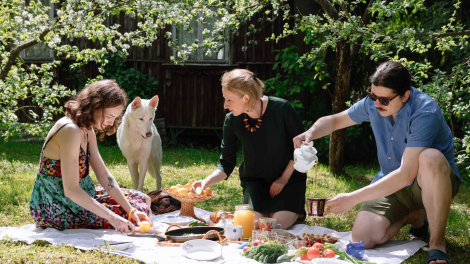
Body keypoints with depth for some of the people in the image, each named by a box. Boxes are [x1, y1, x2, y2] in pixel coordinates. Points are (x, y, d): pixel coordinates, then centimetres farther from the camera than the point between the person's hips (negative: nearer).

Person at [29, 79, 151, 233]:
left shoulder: (87, 130, 4)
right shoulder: (70, 131, -27)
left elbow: (103, 175, 2)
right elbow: (71, 190, -31)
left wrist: (131, 210, -7)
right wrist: (112, 217, -33)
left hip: (80, 196, 9)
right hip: (58, 210, -9)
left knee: (143, 200, 11)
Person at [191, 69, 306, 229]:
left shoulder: (281, 108, -22)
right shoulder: (231, 121, -13)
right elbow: (226, 164, -7)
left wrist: (285, 177, -11)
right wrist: (207, 182, -26)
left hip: (289, 178, -2)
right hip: (255, 180, 2)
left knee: (280, 223, -21)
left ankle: (296, 209, 13)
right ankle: (267, 208, 14)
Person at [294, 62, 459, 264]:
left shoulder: (425, 112, -27)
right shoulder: (373, 103, -8)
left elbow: (406, 175, -34)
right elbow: (334, 120, 9)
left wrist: (353, 198, -35)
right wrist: (311, 133, -15)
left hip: (433, 183, -5)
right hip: (391, 183, 5)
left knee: (430, 158, -41)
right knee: (362, 238, -20)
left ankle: (437, 244, -23)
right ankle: (412, 216, 11)